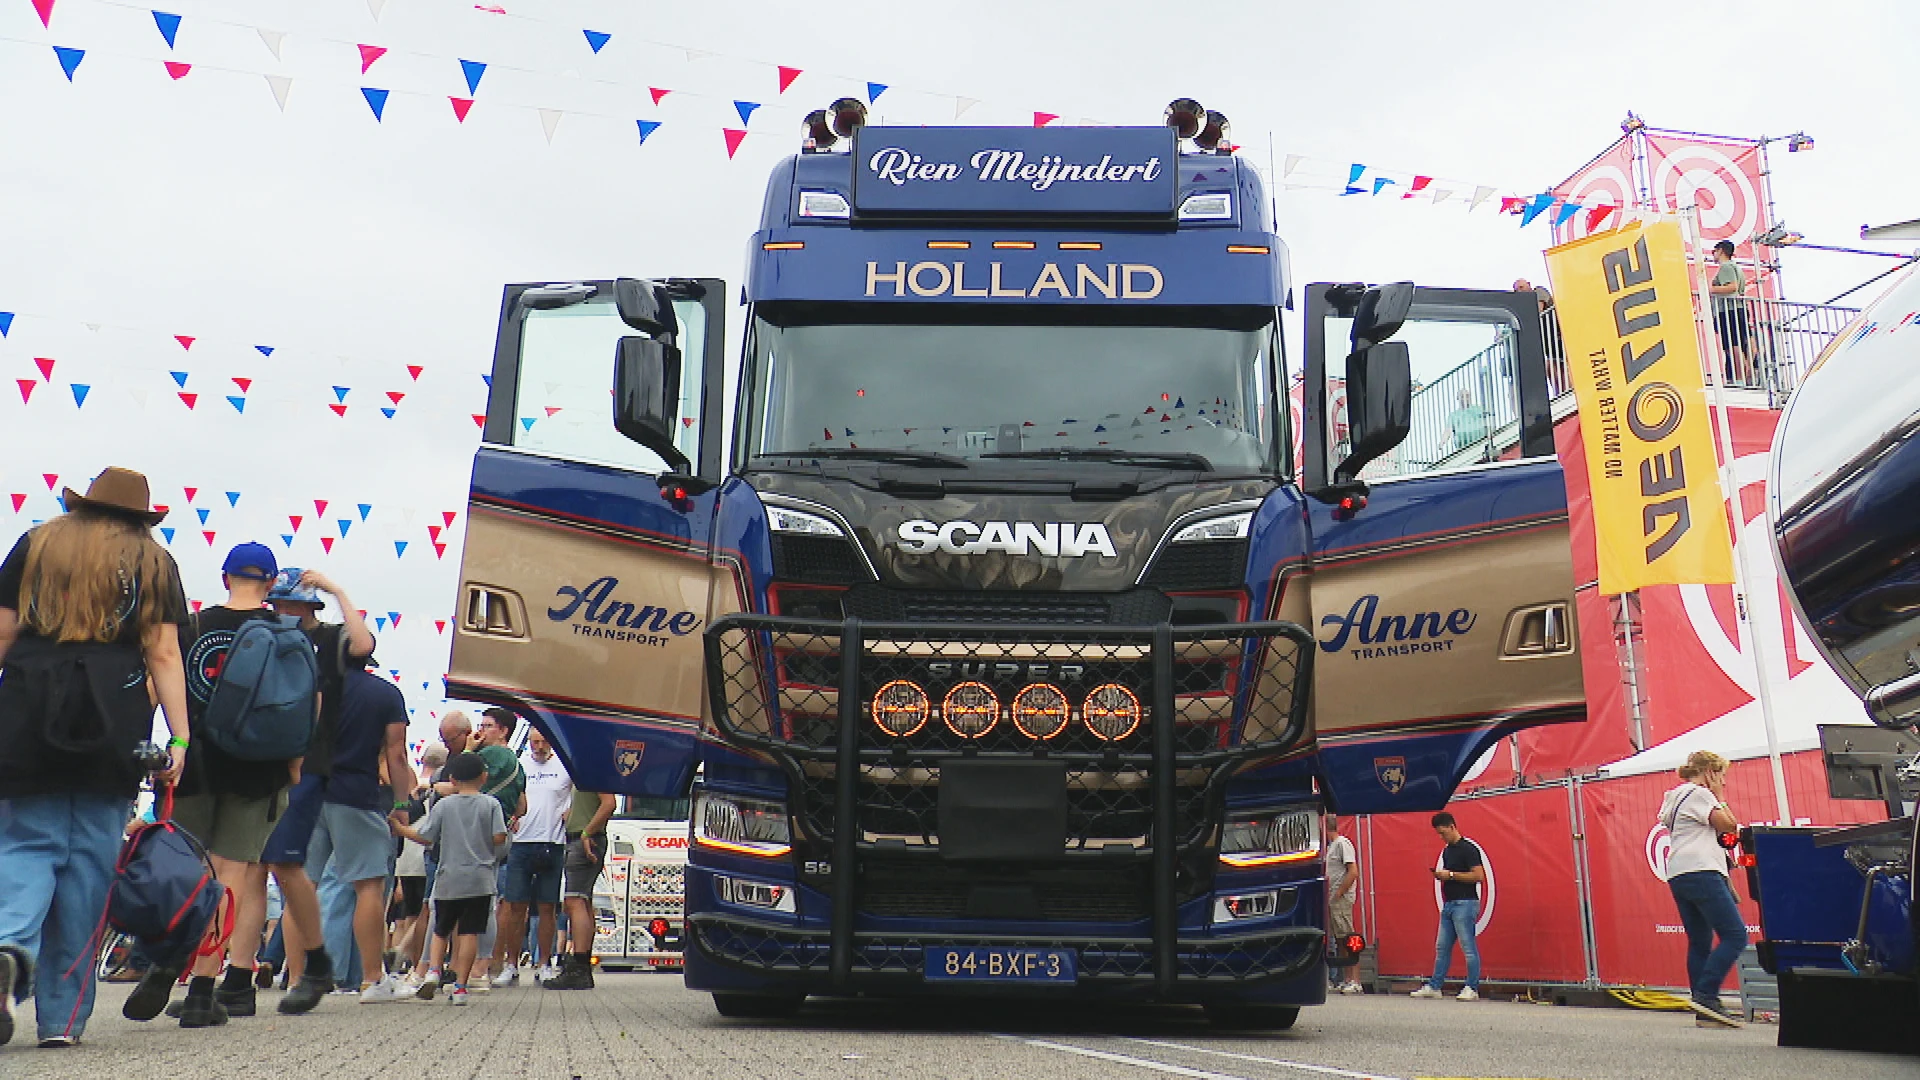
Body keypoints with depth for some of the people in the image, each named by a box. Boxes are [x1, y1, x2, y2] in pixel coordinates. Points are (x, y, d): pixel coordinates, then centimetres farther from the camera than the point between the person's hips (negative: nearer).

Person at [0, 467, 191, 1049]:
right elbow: (164, 655, 2)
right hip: (113, 721, -1)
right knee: (88, 858, 3)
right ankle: (63, 1016, 5)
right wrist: (180, 737, -2)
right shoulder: (154, 561, 12)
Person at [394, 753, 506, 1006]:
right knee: (469, 932, -1)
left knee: (441, 929, 17)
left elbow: (424, 837, 1)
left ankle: (434, 970, -2)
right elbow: (499, 838, -7)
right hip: (480, 879, -1)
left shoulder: (443, 805, 2)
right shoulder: (491, 804, -1)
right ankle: (460, 986, -5)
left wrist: (399, 827, 16)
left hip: (448, 879, 1)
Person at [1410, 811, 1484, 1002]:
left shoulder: (1468, 849, -11)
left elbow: (1478, 876, -18)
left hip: (1465, 904, -9)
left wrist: (1451, 875, -16)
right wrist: (1440, 875, 4)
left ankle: (1473, 989, 1)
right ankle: (1434, 987, 14)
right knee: (1442, 948, 10)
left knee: (1469, 948, -5)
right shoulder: (1446, 851, 16)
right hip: (1448, 904, 9)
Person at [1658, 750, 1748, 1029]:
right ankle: (1705, 995, -20)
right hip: (1700, 873, -11)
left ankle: (1704, 1011, 4)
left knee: (1699, 942, 7)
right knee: (1734, 935, -13)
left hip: (1678, 877, 11)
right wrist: (1719, 796, 7)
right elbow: (1729, 825, -7)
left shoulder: (1676, 795, 26)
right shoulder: (1699, 794, -4)